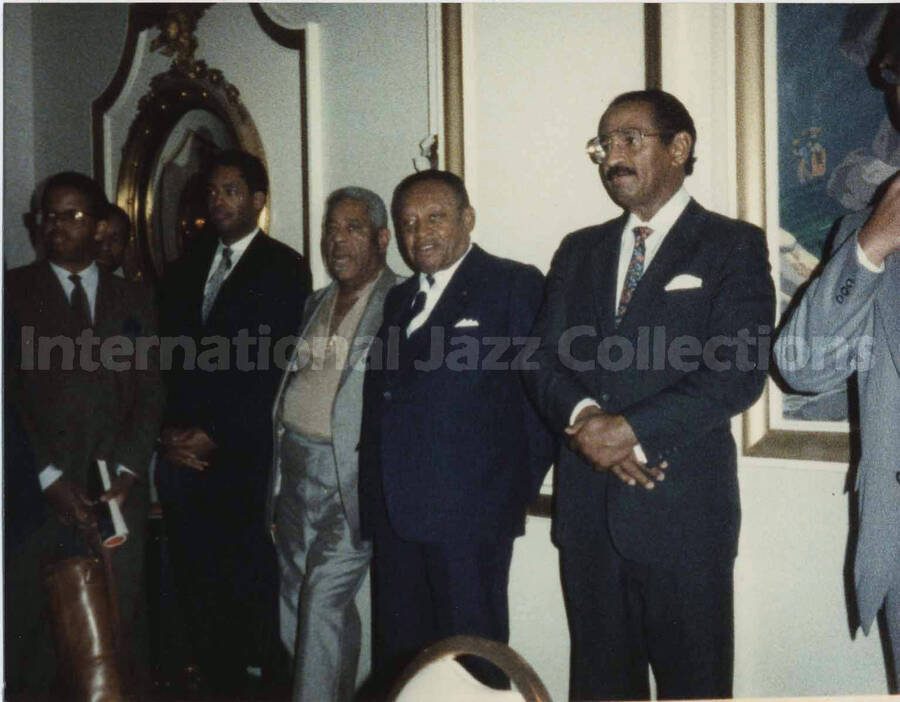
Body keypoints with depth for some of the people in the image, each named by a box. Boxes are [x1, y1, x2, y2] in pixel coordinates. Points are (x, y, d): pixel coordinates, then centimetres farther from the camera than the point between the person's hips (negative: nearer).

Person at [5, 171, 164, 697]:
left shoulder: (134, 299, 14)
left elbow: (150, 391, 8)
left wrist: (128, 471, -5)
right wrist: (48, 477, -8)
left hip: (119, 493, 1)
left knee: (123, 627, 1)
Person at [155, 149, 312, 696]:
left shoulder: (285, 268, -1)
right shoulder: (187, 266, 16)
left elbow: (272, 366, -9)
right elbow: (168, 355, 12)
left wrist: (216, 436, -10)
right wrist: (171, 430, 0)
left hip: (245, 453, -4)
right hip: (185, 449, 5)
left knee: (250, 576, 1)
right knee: (195, 572, 6)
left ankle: (256, 674, 17)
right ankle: (212, 676, 21)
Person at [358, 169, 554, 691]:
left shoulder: (514, 285, -1)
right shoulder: (400, 299, 20)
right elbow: (382, 399, 18)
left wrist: (518, 486, -7)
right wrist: (376, 498, 9)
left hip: (471, 510, -6)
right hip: (395, 511, 7)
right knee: (397, 653, 13)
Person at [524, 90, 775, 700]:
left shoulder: (734, 246, -1)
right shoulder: (579, 251, 15)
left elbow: (738, 373, -12)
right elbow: (543, 358, 8)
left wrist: (631, 430, -18)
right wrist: (583, 416, -13)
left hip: (683, 507, -4)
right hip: (588, 507, 5)